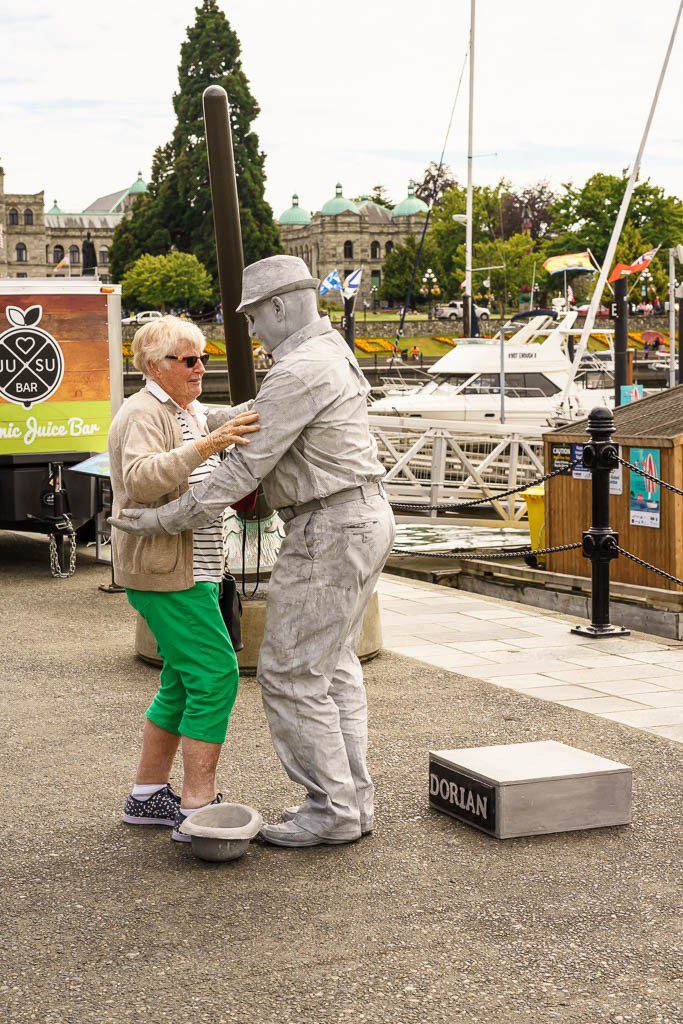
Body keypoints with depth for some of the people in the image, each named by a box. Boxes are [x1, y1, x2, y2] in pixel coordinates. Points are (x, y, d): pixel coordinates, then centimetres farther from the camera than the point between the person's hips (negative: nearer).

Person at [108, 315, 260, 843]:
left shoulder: (190, 412, 17)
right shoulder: (143, 414, -13)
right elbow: (141, 480, -31)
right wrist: (208, 444, -39)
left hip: (191, 568, 10)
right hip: (165, 573, -10)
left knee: (184, 683, 12)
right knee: (216, 677, -13)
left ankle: (147, 796, 21)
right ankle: (196, 810, -10)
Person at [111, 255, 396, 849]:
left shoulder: (298, 372, -19)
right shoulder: (332, 356, 15)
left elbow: (247, 466, -20)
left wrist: (166, 521, -15)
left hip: (329, 533, -11)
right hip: (365, 519, 11)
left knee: (291, 674, -3)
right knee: (332, 665, 16)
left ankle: (332, 811, 2)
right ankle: (352, 799, 18)